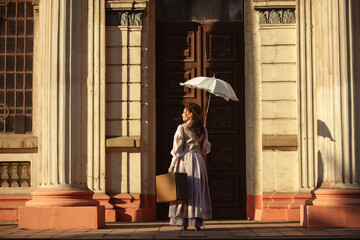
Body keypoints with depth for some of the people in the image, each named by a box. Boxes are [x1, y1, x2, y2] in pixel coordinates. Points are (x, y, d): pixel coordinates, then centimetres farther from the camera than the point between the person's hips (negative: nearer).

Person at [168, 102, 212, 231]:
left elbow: (177, 149, -8)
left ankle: (183, 222, -2)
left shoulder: (182, 128, -5)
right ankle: (197, 222, 3)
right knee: (198, 189, 5)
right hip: (198, 160, 4)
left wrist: (172, 166, -3)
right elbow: (205, 149, 12)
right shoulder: (202, 130, 8)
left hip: (185, 159, -4)